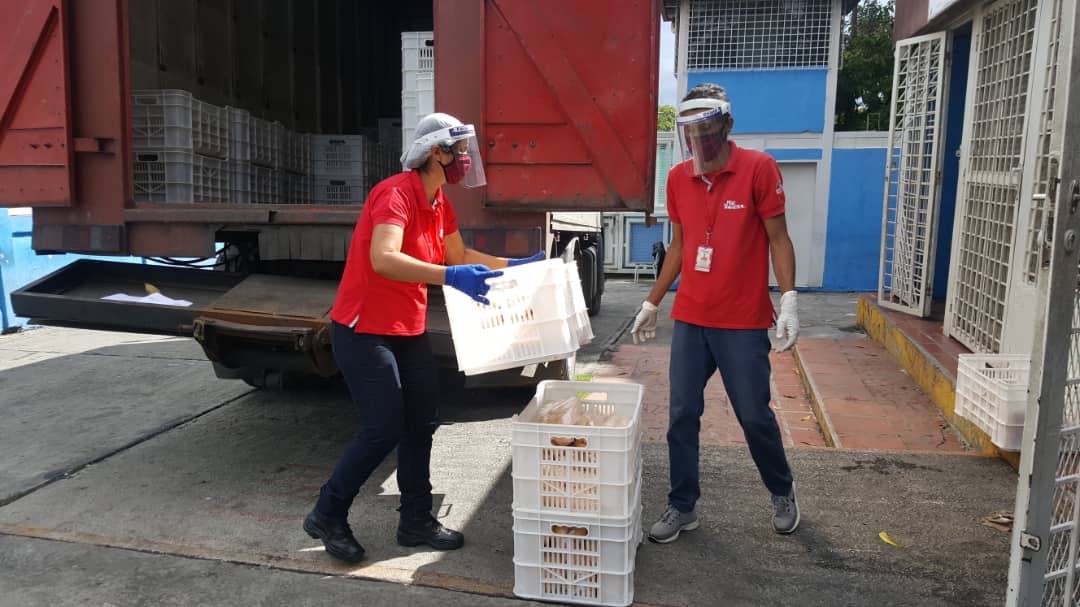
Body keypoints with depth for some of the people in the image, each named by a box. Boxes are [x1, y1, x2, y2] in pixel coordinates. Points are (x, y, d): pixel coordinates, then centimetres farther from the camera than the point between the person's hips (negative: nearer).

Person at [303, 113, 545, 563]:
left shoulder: (439, 203, 7)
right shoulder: (396, 194, -22)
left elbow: (459, 255, 20)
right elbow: (383, 260, -38)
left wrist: (516, 266, 14)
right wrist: (450, 277, -49)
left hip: (409, 330, 9)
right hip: (363, 331, -9)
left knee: (421, 424, 10)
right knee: (384, 429, -6)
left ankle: (416, 521, 24)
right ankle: (327, 516, 16)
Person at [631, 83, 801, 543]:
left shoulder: (758, 168, -9)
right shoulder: (678, 178, 5)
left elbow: (778, 238, -6)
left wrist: (788, 300, -17)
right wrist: (651, 303, 14)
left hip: (743, 323, -4)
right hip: (689, 320, 4)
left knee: (754, 416, 7)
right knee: (682, 416, 6)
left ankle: (782, 493, 33)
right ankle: (682, 507, 22)